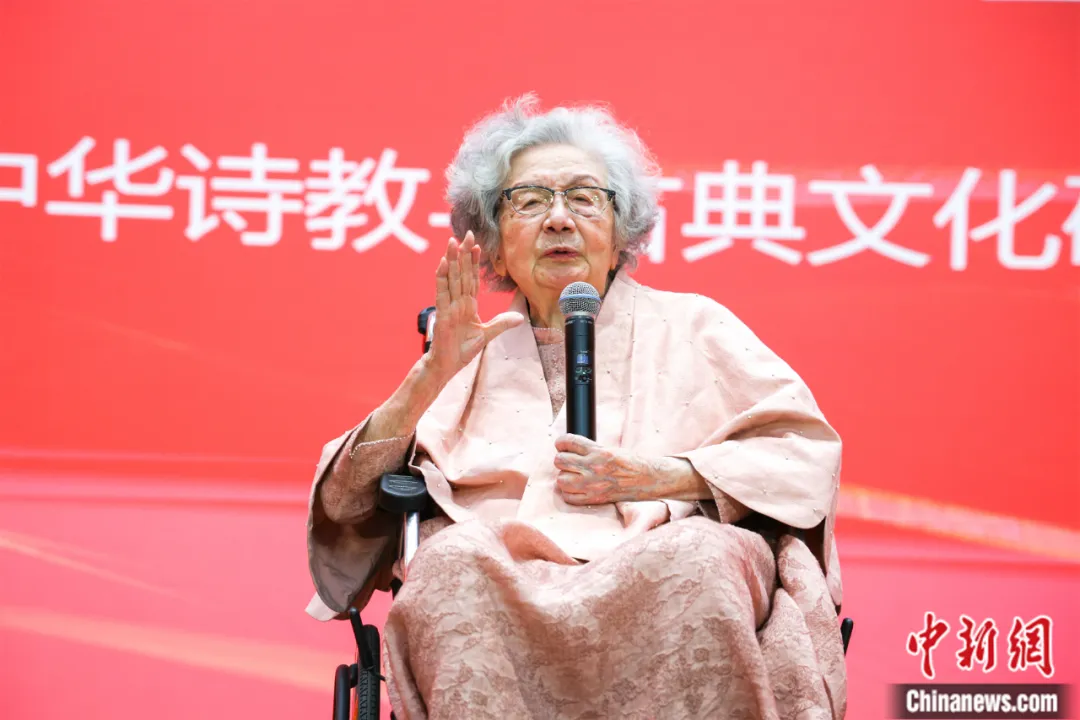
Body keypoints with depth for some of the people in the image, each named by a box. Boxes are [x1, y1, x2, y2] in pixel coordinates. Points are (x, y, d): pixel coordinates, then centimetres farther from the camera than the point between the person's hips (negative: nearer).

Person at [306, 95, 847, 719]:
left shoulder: (690, 328, 23)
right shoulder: (474, 358, 26)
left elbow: (808, 453, 11)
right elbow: (344, 502, 17)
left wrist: (655, 477, -2)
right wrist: (431, 375, 3)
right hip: (509, 576, 1)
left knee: (698, 555, -37)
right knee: (455, 558, -35)